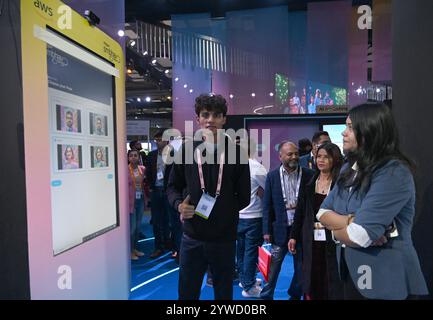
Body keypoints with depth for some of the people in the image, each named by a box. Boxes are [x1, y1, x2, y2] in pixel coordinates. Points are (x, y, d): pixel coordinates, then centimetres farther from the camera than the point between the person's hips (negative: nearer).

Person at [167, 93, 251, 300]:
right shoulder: (187, 149, -1)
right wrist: (179, 204, -12)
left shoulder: (236, 152, -5)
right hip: (192, 237, 1)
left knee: (223, 293, 20)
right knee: (186, 293, 16)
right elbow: (173, 186, 7)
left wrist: (225, 210, -11)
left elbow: (244, 197, 1)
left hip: (224, 238, 0)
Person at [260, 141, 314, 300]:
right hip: (280, 228, -1)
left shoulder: (308, 174, -3)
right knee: (273, 266, 8)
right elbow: (267, 205, -1)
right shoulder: (272, 176, -2)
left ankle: (295, 295, 37)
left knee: (301, 266, 16)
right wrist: (266, 230, -4)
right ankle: (266, 295, 24)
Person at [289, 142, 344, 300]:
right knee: (312, 280, 12)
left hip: (332, 240, -3)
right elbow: (300, 211, 7)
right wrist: (294, 236, 5)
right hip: (311, 240, 3)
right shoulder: (309, 182, 5)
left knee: (331, 281, 7)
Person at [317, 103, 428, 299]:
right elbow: (323, 213, -1)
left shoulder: (394, 173, -21)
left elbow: (359, 236, -28)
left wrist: (337, 225, -8)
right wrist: (349, 222, -19)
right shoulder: (349, 169, 4)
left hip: (384, 282, -7)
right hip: (350, 272, 7)